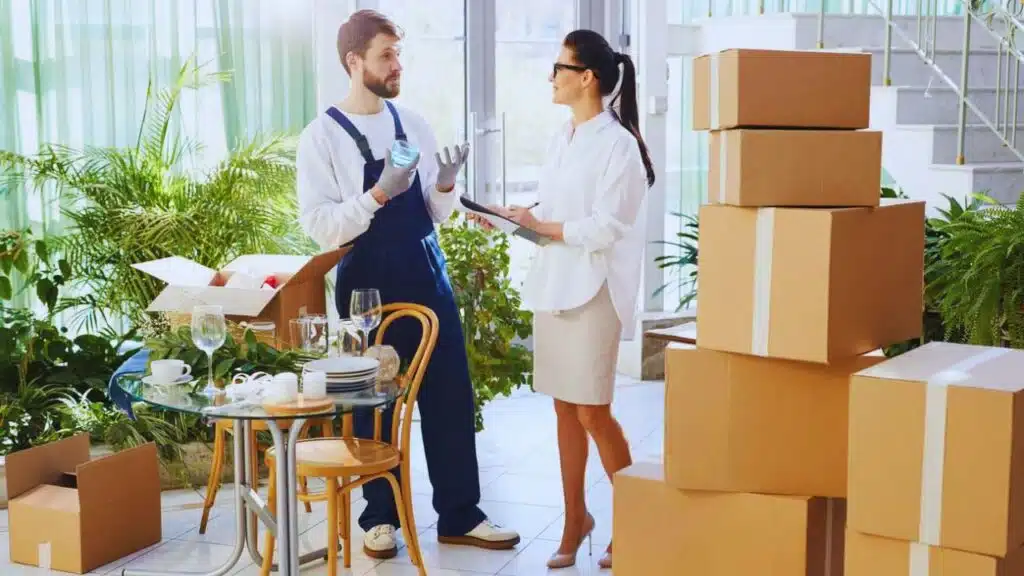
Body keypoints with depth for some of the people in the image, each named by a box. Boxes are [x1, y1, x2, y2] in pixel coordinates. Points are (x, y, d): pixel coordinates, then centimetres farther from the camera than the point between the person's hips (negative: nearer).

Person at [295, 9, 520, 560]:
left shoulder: (413, 123, 6)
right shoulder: (322, 136, -8)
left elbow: (434, 214, 10)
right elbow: (320, 226, -14)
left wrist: (445, 185, -11)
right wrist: (380, 193, -24)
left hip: (427, 276, 4)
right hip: (368, 285, -4)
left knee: (449, 394, 6)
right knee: (375, 402, 8)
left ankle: (459, 516, 18)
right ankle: (381, 517, 24)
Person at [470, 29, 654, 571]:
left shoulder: (617, 143, -12)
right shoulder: (561, 138, 12)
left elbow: (605, 230, -17)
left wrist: (537, 225, -15)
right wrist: (509, 215, 0)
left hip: (593, 289, -7)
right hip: (552, 284, 7)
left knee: (593, 411, -2)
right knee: (565, 408, 11)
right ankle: (575, 519, 22)